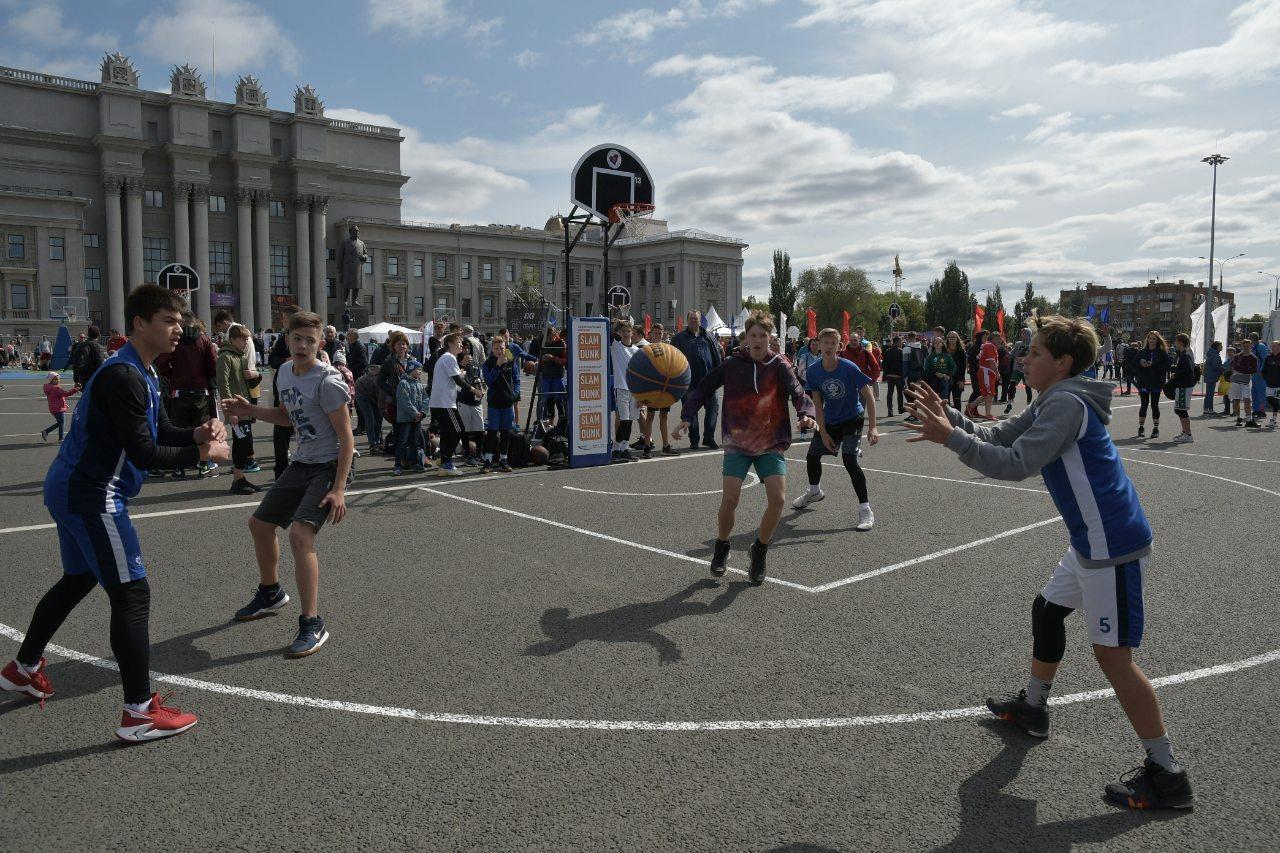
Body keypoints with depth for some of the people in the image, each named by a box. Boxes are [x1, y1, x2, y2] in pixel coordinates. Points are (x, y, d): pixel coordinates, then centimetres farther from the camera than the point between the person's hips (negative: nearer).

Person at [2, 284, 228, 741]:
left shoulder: (141, 373, 10)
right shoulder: (123, 376, -22)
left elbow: (160, 432, 12)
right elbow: (143, 453, -24)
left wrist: (197, 432, -7)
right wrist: (203, 453, -16)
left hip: (74, 490, 11)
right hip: (91, 495, -11)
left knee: (77, 580, 26)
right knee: (131, 595, -8)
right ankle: (140, 713, -4)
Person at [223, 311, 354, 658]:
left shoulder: (328, 381, -19)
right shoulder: (284, 373, 6)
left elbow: (346, 437, -20)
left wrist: (338, 489, -26)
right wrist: (250, 410, 8)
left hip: (329, 467, -9)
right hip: (300, 464, 9)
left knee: (299, 533, -26)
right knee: (259, 523, 20)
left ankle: (313, 626, -16)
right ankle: (271, 594, 44)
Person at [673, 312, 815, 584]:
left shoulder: (778, 366, -4)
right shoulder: (731, 364, -2)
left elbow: (797, 392, -18)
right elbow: (702, 389, 1)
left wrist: (806, 414, -39)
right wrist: (687, 417, -14)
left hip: (771, 444, 0)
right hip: (737, 443, 0)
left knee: (778, 498, -14)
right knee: (730, 499, -13)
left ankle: (760, 549, 12)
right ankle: (721, 549, 15)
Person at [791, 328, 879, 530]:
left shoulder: (849, 368, -23)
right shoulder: (814, 371, -11)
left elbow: (869, 396, -20)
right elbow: (818, 405, -9)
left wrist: (872, 427, -28)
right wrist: (823, 433, -13)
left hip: (852, 420, -5)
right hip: (829, 422, 5)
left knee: (849, 459, -23)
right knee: (812, 456, 14)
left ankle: (865, 509, -16)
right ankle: (814, 492, 46)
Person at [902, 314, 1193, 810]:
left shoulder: (1066, 403, -20)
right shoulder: (1050, 402, 12)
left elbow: (1015, 464, -27)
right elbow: (999, 438, 13)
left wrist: (950, 437, -22)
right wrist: (949, 417, 0)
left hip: (1112, 546, -11)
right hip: (1093, 543, 11)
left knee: (1112, 656, -5)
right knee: (1046, 611, 22)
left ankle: (1166, 775, 7)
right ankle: (1032, 706, 41)